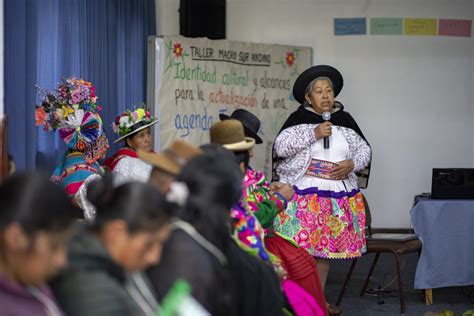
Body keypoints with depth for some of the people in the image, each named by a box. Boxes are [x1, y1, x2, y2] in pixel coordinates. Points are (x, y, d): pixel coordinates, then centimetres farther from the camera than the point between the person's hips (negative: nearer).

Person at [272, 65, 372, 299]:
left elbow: (364, 150, 17)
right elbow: (280, 147, -10)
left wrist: (352, 164, -5)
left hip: (338, 194, 4)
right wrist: (313, 134, -16)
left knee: (325, 246, 10)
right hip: (303, 192, -4)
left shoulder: (345, 120, 11)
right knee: (299, 247, -9)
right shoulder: (298, 118, 0)